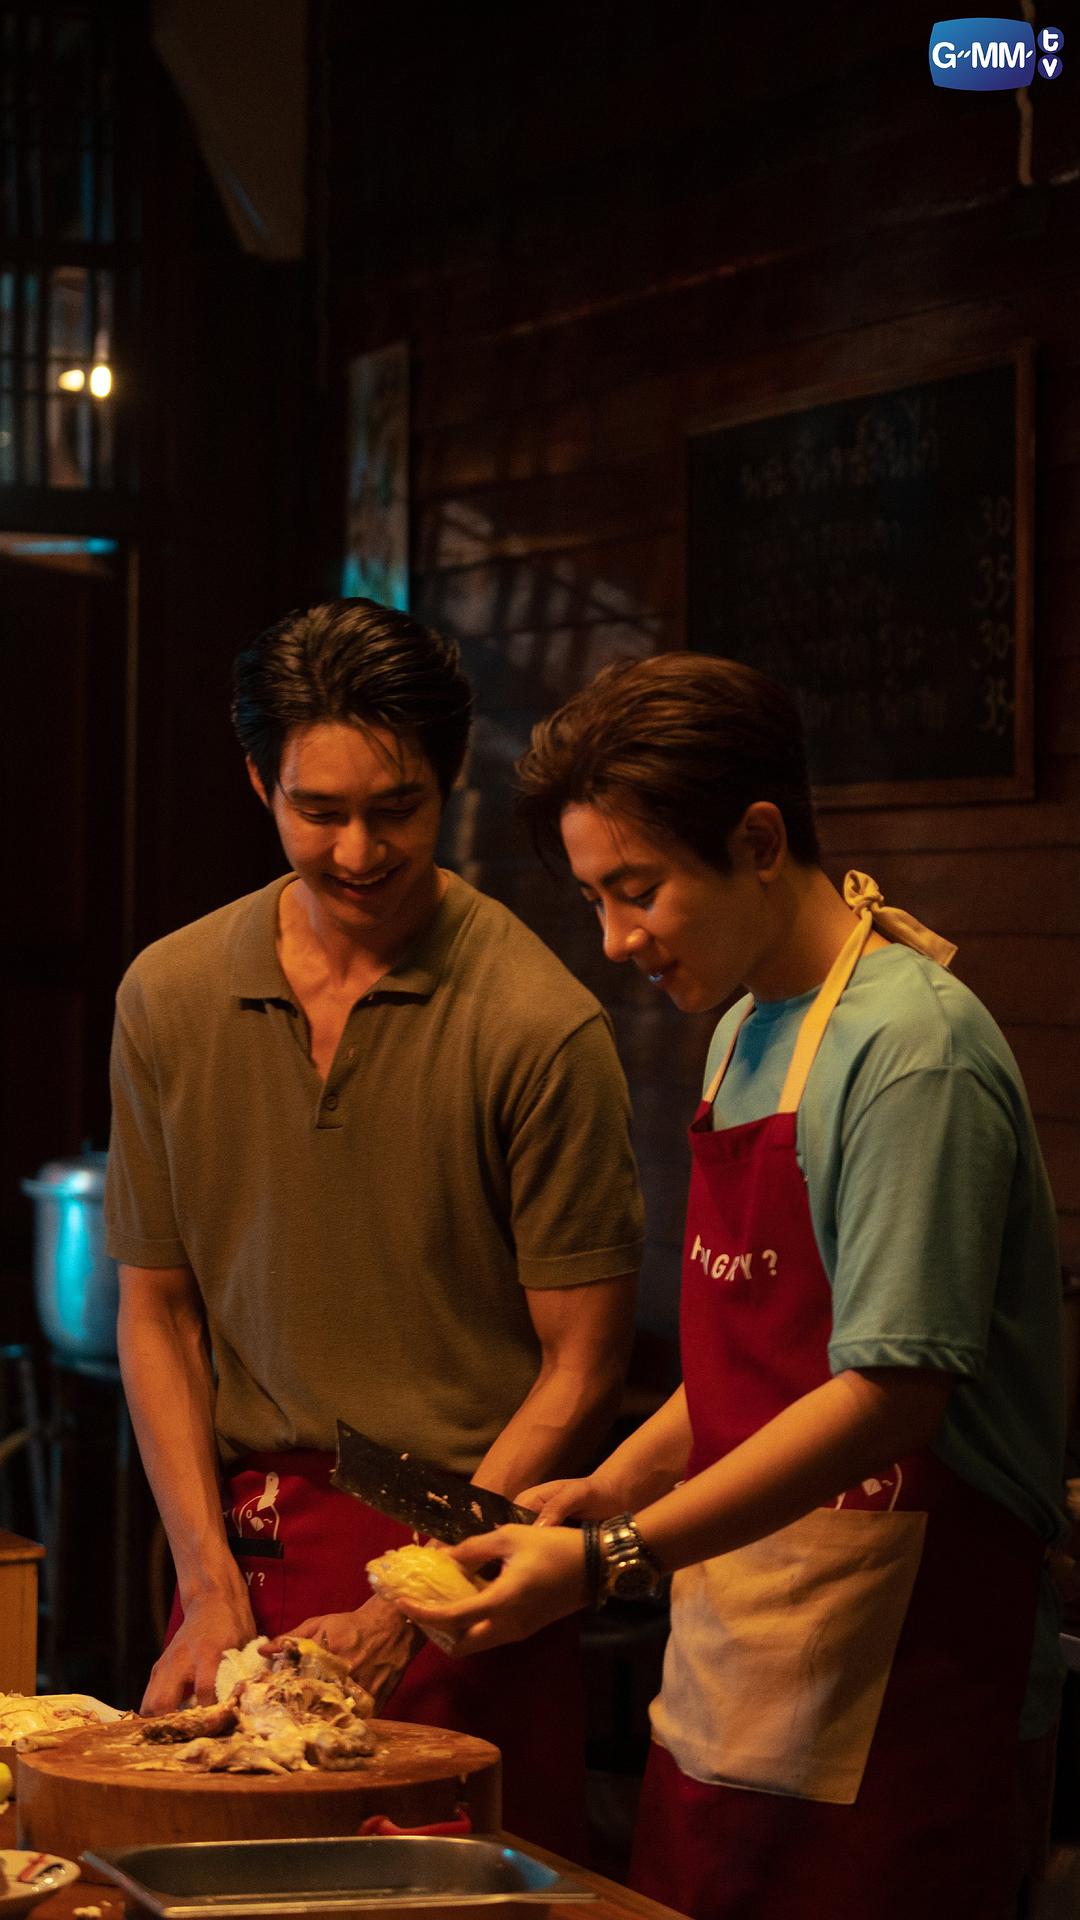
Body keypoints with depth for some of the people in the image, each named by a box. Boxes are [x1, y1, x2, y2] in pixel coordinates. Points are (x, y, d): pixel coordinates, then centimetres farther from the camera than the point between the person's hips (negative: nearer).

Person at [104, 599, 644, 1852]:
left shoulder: (540, 1027, -10)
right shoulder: (168, 998, 3)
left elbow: (581, 1364, -7)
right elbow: (157, 1310, 9)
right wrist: (209, 1581, -1)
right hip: (242, 1532, 3)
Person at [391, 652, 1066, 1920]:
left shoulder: (910, 1053, -15)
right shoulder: (744, 1032, 14)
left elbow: (889, 1393, -21)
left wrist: (613, 1561, -22)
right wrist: (614, 1488, 8)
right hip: (724, 1674, 8)